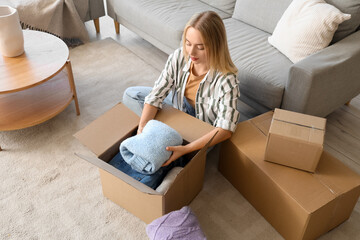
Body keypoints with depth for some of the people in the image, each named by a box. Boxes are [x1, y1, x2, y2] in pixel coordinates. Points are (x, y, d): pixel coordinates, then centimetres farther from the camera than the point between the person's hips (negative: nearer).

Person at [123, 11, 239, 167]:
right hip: (180, 106, 6)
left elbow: (225, 130, -37)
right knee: (130, 95, -2)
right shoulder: (179, 57, -23)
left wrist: (186, 149, -47)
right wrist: (141, 129, -32)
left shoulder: (226, 80, -35)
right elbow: (156, 94, -19)